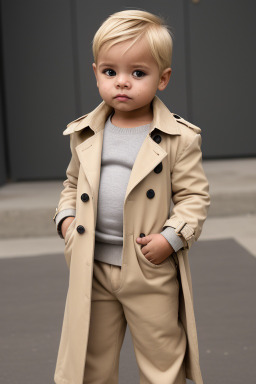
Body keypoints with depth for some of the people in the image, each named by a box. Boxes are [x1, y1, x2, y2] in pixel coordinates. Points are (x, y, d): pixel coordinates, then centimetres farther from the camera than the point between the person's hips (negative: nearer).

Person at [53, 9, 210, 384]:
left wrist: (172, 237, -19)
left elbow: (194, 195, -6)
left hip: (152, 272, -3)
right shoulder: (85, 135, 4)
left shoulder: (178, 138, -9)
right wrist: (66, 217, 1)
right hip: (92, 269, 4)